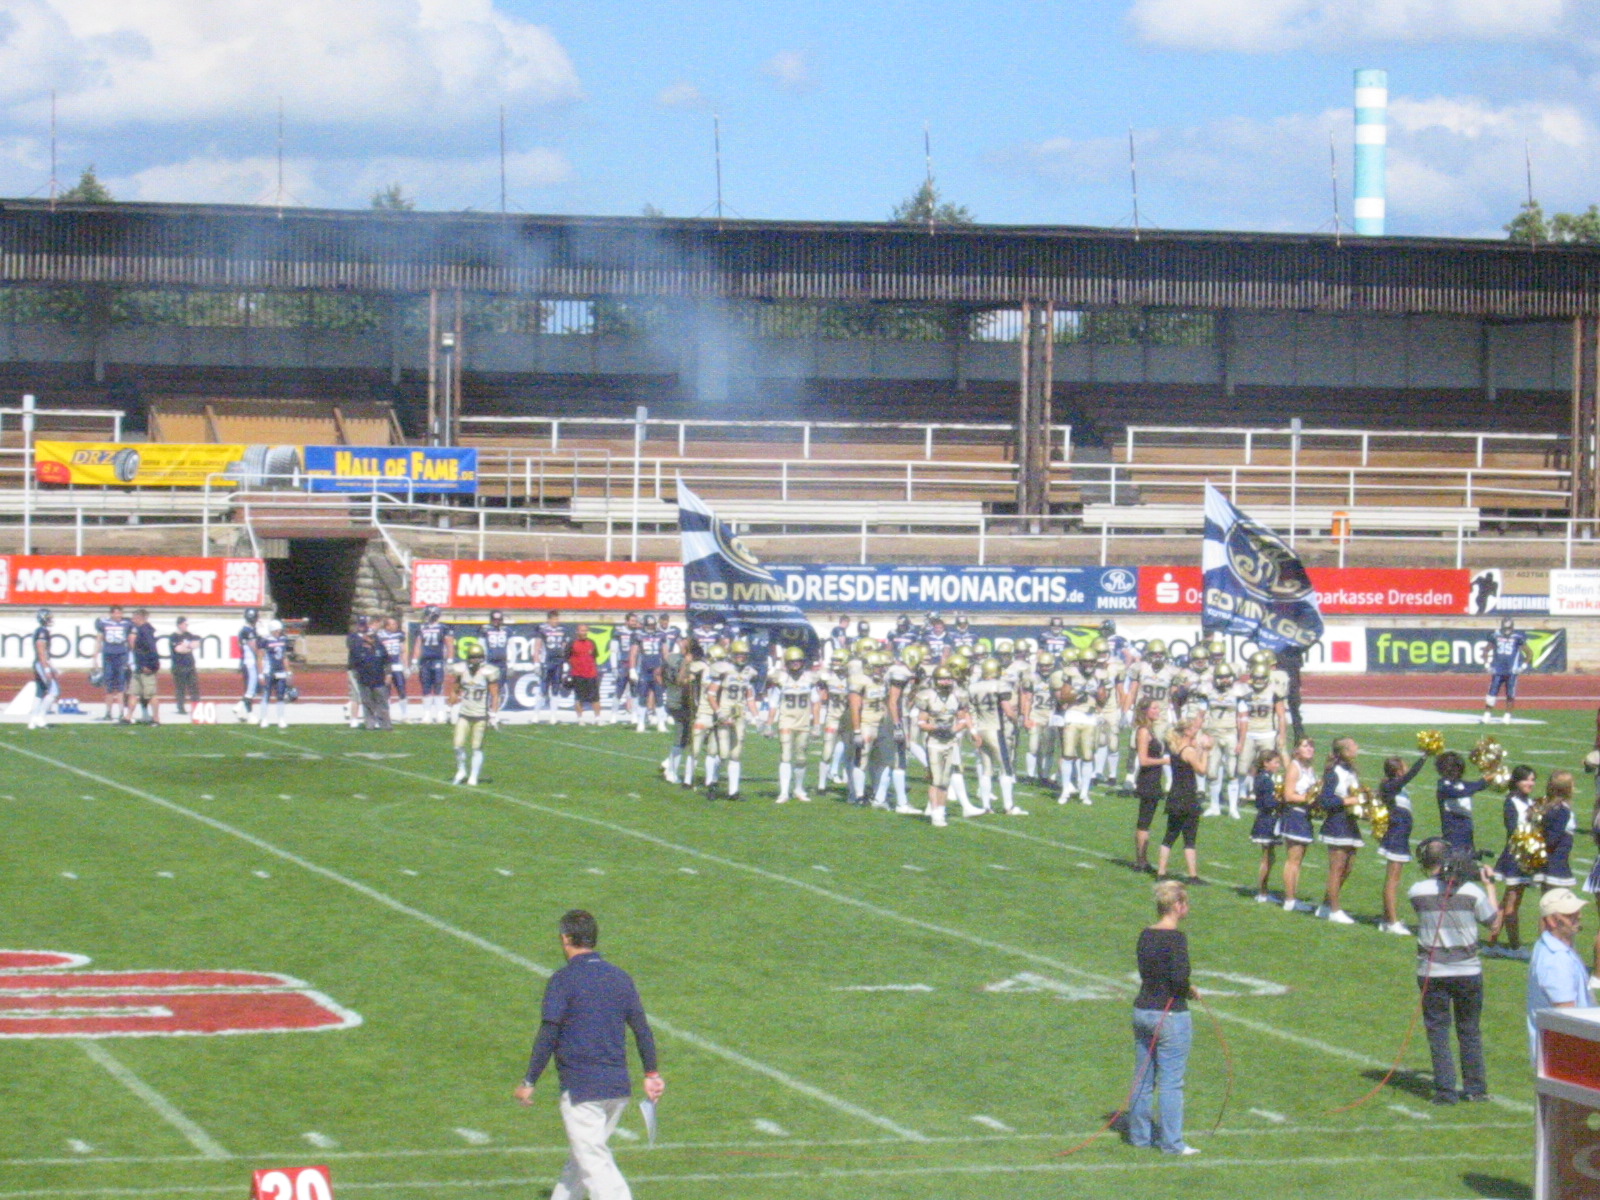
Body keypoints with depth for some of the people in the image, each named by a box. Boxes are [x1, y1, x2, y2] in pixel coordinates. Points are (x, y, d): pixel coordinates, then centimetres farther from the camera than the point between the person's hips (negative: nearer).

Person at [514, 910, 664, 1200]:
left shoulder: (563, 980, -8)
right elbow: (642, 1029, 12)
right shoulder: (620, 977, 9)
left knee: (595, 1164, -6)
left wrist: (529, 1083, -5)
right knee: (582, 1157, 20)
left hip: (581, 1088, -7)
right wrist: (651, 1073, 21)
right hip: (619, 1087, 7)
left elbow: (547, 1037, -11)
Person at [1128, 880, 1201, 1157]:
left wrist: (1184, 989, 5)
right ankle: (1171, 1142, 5)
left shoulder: (1146, 934, 6)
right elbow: (1180, 978, -25)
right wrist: (1190, 990, -5)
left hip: (1142, 1010, 7)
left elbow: (1145, 971, 11)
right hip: (1170, 1015, -7)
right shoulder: (1176, 937, -17)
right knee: (1171, 1082, 1)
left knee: (1143, 1078, 15)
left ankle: (1139, 1134, 24)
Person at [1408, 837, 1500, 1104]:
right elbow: (1494, 923, 4)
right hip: (1468, 972, 1)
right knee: (1470, 1030, 15)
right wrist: (1490, 886, 12)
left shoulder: (1417, 892, -9)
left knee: (1438, 1031, 7)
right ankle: (1475, 1088, 21)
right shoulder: (1472, 891, -8)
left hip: (1432, 973, -1)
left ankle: (1445, 1090, 2)